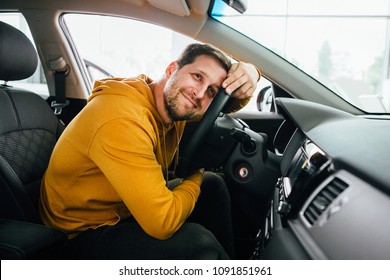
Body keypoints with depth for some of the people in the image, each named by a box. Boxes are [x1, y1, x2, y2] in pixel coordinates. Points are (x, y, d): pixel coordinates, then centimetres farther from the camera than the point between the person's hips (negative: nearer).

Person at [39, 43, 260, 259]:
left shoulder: (175, 104, -6)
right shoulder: (122, 120, -32)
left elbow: (228, 103, 10)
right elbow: (163, 222, -35)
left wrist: (248, 72, -15)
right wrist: (196, 178, -14)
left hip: (124, 210, 9)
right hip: (84, 234, -8)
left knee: (213, 185, 6)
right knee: (199, 242, -27)